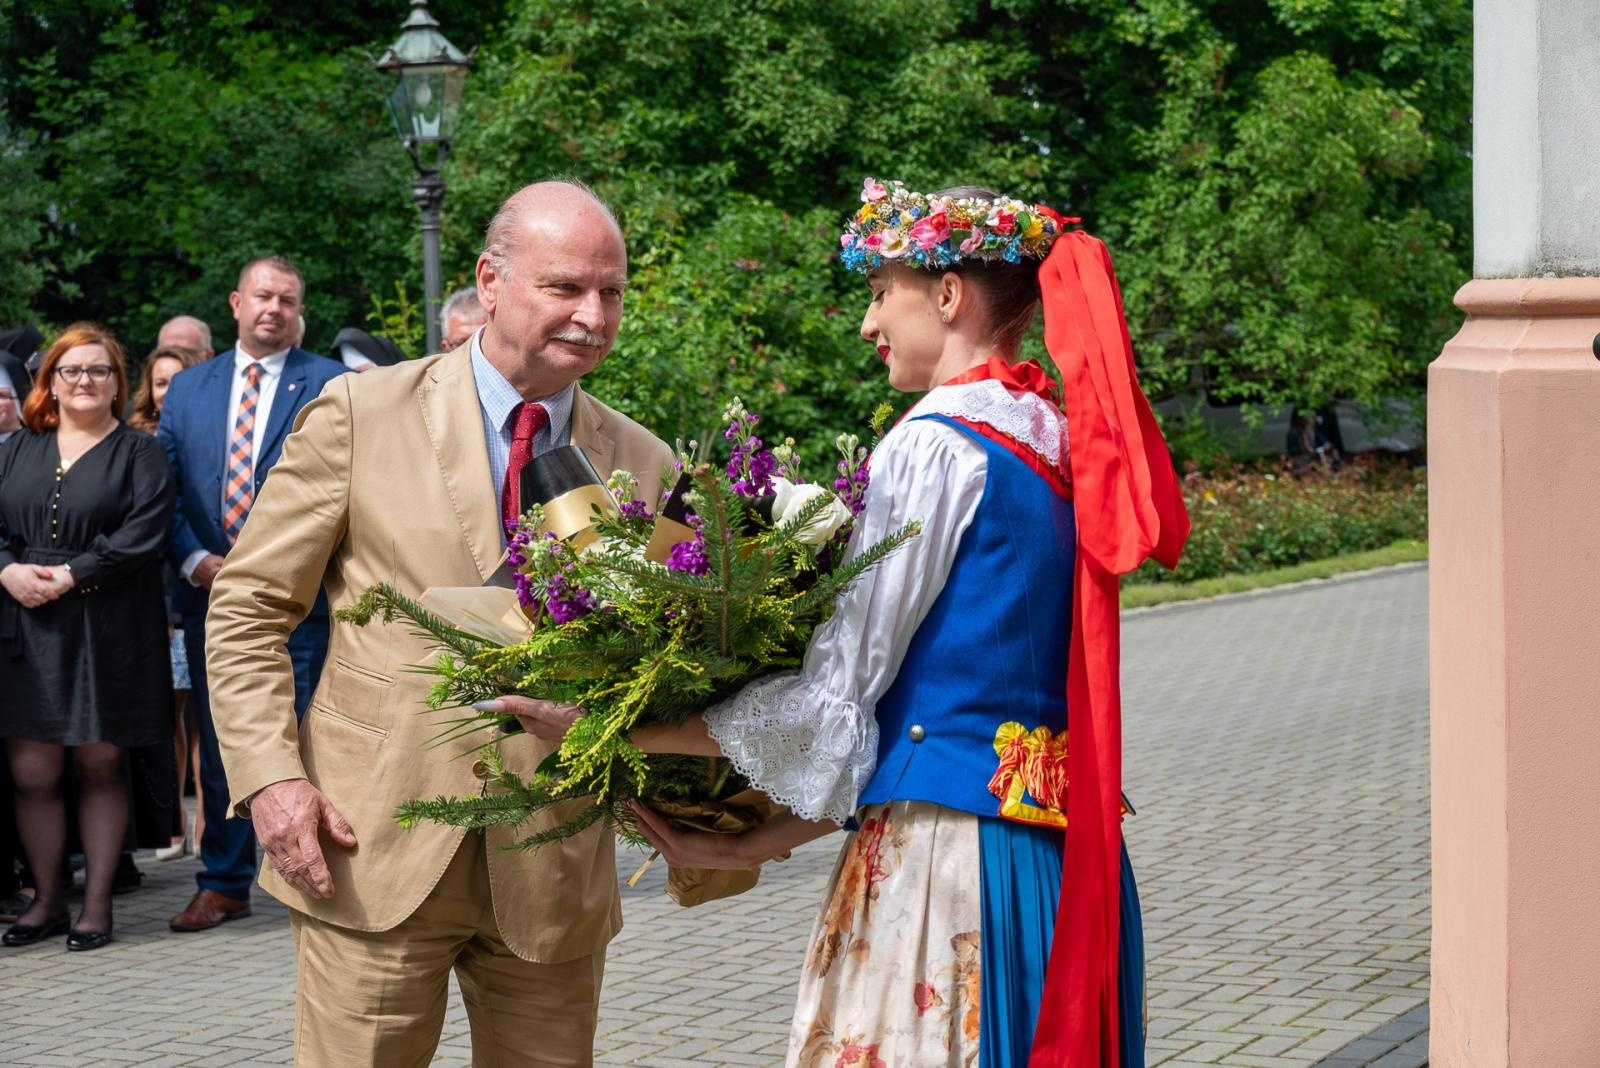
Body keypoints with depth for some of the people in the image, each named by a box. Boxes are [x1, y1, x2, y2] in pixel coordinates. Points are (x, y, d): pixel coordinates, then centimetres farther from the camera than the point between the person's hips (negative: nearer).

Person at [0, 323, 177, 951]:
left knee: (100, 767, 2)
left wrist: (71, 576, -16)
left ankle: (97, 901, 11)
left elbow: (143, 533, -9)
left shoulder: (138, 453, 3)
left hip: (108, 634, -3)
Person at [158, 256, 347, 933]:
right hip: (210, 595, 4)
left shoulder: (329, 383, 1)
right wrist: (195, 560, -6)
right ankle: (224, 884, 19)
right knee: (219, 745, 10)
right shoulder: (188, 388, 13)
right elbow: (165, 486, 9)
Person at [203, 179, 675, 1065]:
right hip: (373, 853, -2)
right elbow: (248, 606, 3)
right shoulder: (361, 413, -1)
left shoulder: (643, 466, 6)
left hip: (556, 872, 3)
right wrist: (269, 776, -8)